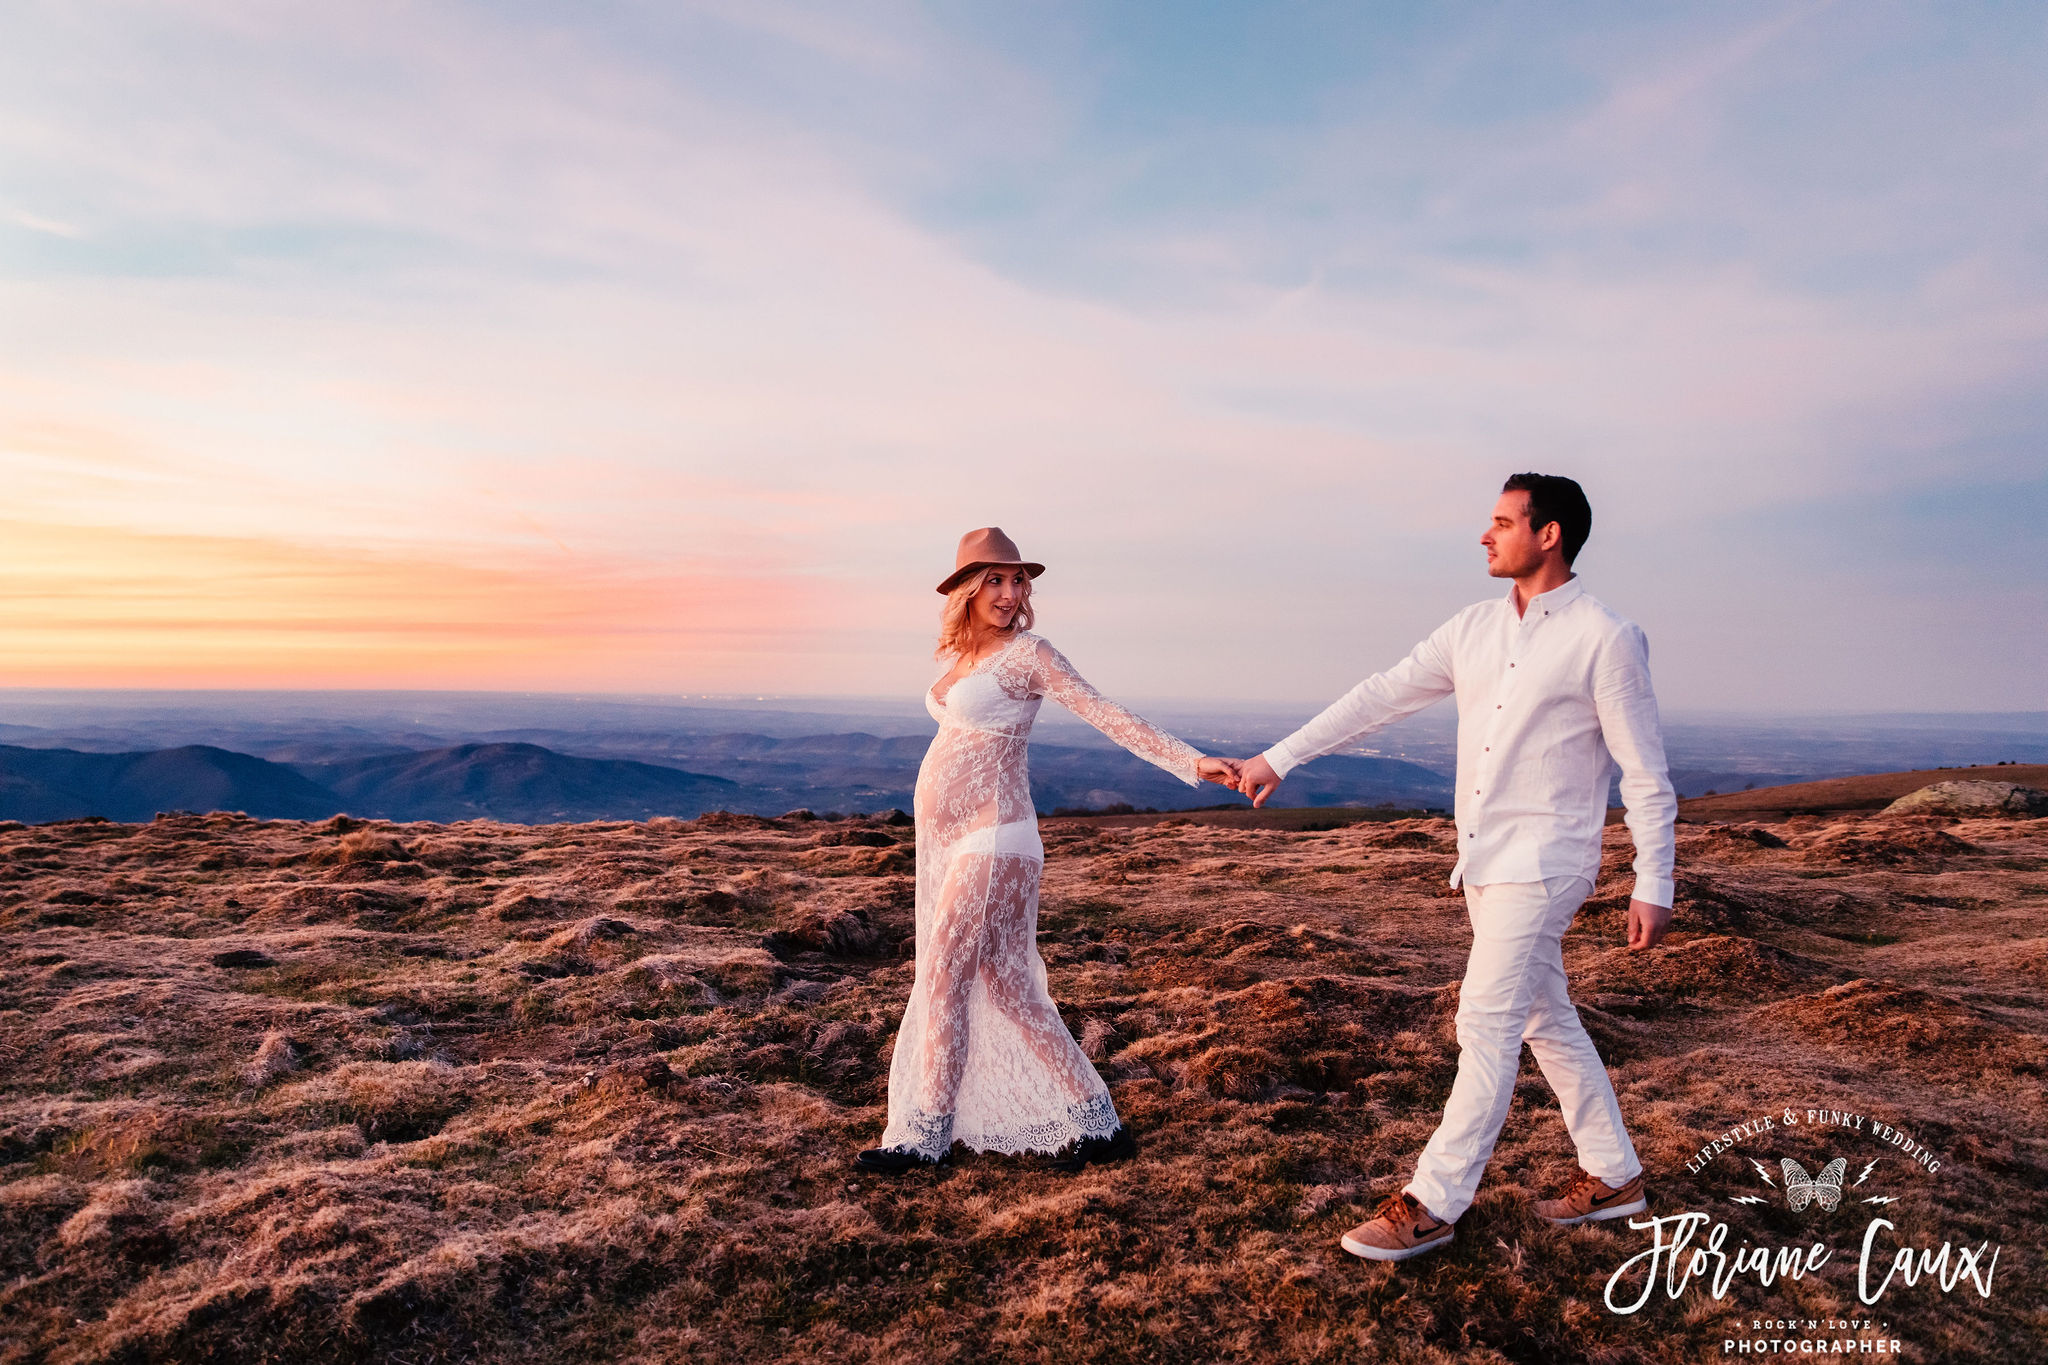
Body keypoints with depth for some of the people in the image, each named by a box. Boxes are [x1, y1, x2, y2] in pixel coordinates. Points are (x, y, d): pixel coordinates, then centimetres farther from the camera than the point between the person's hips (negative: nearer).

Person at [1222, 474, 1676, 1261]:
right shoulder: (1474, 629, 7)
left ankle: (1432, 1203, 2)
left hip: (1541, 863, -7)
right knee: (1545, 1021, 16)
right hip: (1483, 862, 7)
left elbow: (1647, 775, -8)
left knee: (1487, 1027, -7)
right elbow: (1381, 696, 7)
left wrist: (1654, 887, -10)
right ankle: (1613, 1175, 31)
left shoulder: (1606, 640, -11)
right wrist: (1278, 759, 4)